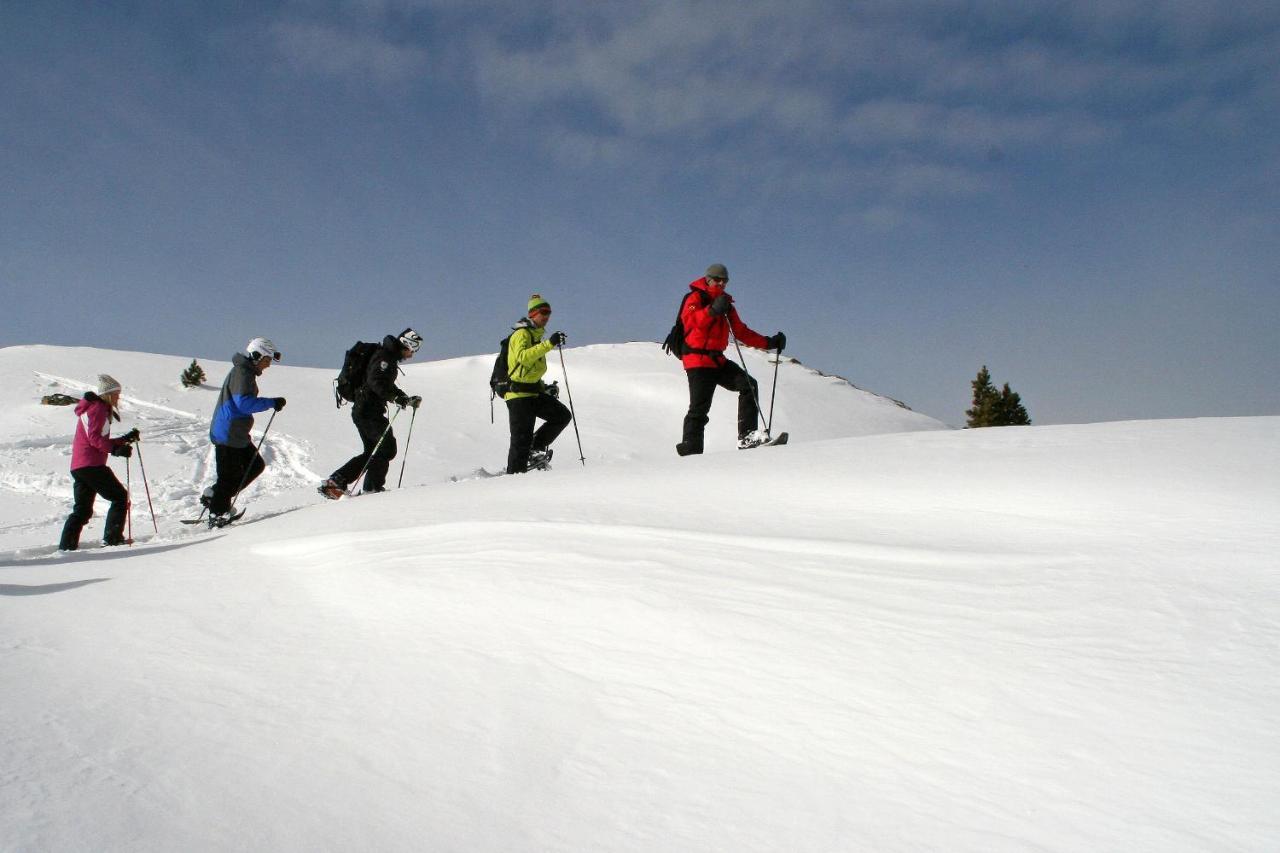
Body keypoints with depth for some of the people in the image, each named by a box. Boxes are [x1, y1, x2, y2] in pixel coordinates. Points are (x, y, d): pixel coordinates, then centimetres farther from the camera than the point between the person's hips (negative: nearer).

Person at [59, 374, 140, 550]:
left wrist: (126, 439, 22)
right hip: (91, 465, -10)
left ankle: (66, 546, 5)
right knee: (120, 496, -2)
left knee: (82, 510, 10)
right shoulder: (98, 408, -5)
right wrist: (115, 449, -25)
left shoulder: (98, 409, 26)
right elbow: (94, 438, -17)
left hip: (78, 467, 10)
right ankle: (112, 537, -5)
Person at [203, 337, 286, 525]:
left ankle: (213, 495, 20)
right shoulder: (241, 373, -17)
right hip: (228, 434, -10)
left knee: (256, 465, 13)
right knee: (230, 476, -3)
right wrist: (272, 402, -24)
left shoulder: (246, 372, 16)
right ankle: (217, 515, 9)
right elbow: (244, 403, -27)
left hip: (237, 434, 10)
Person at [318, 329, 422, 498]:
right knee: (387, 448, -5)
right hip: (369, 410, -10)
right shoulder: (385, 356, -13)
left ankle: (334, 482, 12)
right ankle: (372, 488, -1)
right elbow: (376, 382, -28)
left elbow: (388, 386, 28)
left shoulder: (390, 357, 19)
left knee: (371, 452, 13)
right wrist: (396, 397, -35)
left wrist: (408, 400, 19)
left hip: (362, 410, 10)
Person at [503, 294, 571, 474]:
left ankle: (535, 449, 8)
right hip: (519, 393, -9)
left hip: (534, 392, 9)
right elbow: (523, 357, -31)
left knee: (562, 415, 1)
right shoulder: (521, 333, -10)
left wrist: (545, 387, 17)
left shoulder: (536, 335, 20)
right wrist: (549, 343, -35)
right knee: (521, 439, -6)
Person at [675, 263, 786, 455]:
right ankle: (690, 450, -4)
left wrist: (769, 342, 13)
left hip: (718, 360, 7)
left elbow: (742, 332, 21)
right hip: (697, 360, -7)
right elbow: (689, 319, -23)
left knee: (749, 385, -8)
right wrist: (712, 310, -39)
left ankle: (747, 436, -10)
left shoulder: (726, 306, 21)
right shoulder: (694, 298, -1)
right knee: (700, 407, -11)